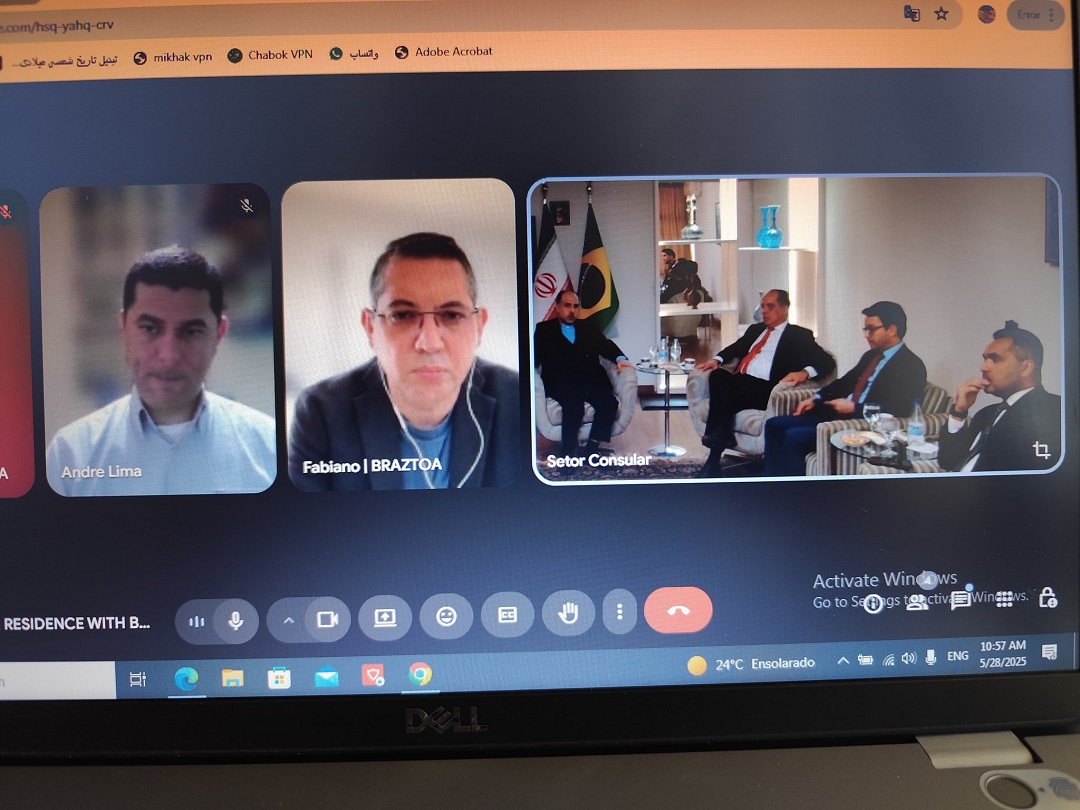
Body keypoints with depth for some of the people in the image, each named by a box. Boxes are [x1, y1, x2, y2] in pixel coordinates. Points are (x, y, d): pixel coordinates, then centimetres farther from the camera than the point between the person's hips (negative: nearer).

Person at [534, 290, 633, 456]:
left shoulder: (588, 327, 25)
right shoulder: (544, 329, 17)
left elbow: (605, 344, 11)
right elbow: (535, 356, 7)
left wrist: (619, 358, -9)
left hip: (590, 378, 3)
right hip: (560, 381, -3)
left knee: (609, 403, -25)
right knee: (574, 406, -33)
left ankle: (591, 449, -18)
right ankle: (569, 453, -19)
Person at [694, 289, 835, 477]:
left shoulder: (799, 335, 10)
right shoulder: (755, 329, 29)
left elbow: (827, 361, 1)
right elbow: (736, 348, 32)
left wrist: (804, 372, -22)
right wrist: (717, 359, 8)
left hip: (765, 389, -5)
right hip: (739, 383, 5)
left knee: (727, 396, -31)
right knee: (718, 375, -27)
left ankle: (713, 461, -24)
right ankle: (720, 436, -29)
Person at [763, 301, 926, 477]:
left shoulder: (911, 366, -10)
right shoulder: (871, 356, 17)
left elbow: (901, 409, -22)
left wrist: (853, 407, -20)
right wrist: (816, 398, 8)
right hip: (840, 416, 9)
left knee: (794, 436, -24)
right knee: (775, 425, -1)